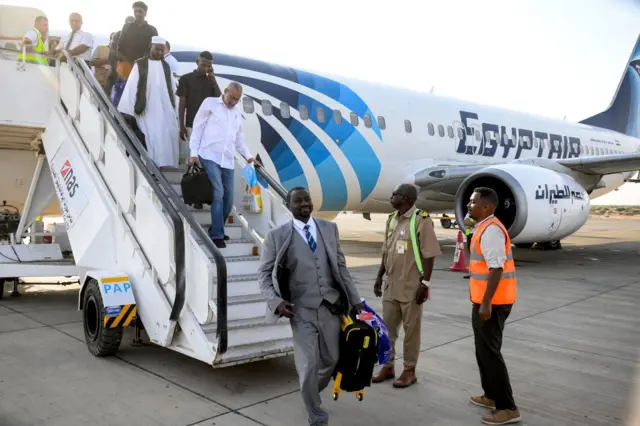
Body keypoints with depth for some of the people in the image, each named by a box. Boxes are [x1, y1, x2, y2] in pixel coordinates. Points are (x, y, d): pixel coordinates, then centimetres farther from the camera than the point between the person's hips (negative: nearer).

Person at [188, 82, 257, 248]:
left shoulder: (237, 113, 20)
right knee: (218, 195, -15)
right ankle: (217, 235, -8)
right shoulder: (210, 103, 5)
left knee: (228, 199, 3)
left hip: (227, 161, 6)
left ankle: (216, 231, 19)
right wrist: (194, 152, -6)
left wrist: (248, 156, 13)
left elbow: (239, 138, 25)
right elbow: (197, 127, 2)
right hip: (210, 157, -5)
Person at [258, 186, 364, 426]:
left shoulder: (330, 228, 6)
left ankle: (312, 393, 49)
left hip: (331, 307, 4)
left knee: (331, 360, 17)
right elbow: (264, 273, -1)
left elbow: (341, 266, 10)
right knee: (308, 366, 0)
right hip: (301, 310, -3)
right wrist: (276, 302, -16)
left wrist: (354, 298, 9)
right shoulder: (277, 236, -4)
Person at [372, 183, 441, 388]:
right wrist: (379, 277, 14)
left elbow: (429, 255, -13)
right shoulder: (391, 219, 10)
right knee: (388, 327, 13)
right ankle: (388, 366, 28)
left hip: (411, 287, -7)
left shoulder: (421, 220, -13)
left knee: (411, 329, 6)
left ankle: (409, 371, 19)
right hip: (391, 285, 7)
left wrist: (425, 282, -16)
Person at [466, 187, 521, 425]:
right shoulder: (485, 228, 13)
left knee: (489, 353, -4)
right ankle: (492, 396, 31)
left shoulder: (491, 230, -19)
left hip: (492, 303, -10)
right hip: (485, 301, 10)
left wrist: (486, 303, -27)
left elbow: (496, 269, -26)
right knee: (484, 350, 19)